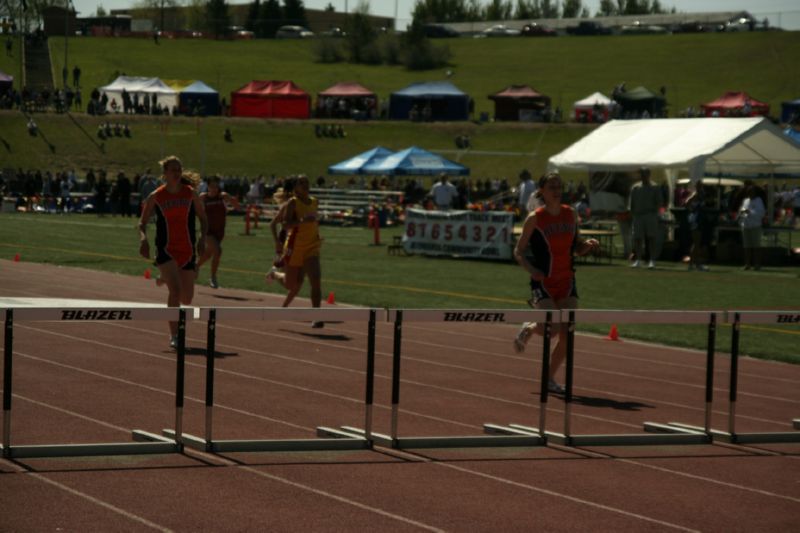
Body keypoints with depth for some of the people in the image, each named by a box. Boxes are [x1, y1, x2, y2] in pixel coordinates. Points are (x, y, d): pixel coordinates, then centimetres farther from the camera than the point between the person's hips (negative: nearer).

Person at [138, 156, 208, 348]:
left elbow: (203, 218, 8)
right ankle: (174, 335, -14)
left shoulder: (190, 194, 1)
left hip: (188, 251, 3)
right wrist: (143, 238, -15)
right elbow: (142, 223, 5)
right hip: (166, 251, -3)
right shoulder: (155, 197, -2)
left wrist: (202, 238, -9)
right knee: (175, 290, -23)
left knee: (187, 299, 8)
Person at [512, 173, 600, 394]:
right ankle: (528, 329, 17)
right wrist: (531, 269, -21)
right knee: (552, 327, -19)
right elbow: (518, 251, -3)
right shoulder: (535, 218, -7)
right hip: (543, 282, -4)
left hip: (567, 282, 4)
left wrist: (588, 244, -8)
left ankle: (549, 379, 14)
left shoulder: (571, 214, 6)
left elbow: (577, 249, 14)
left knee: (567, 334, -3)